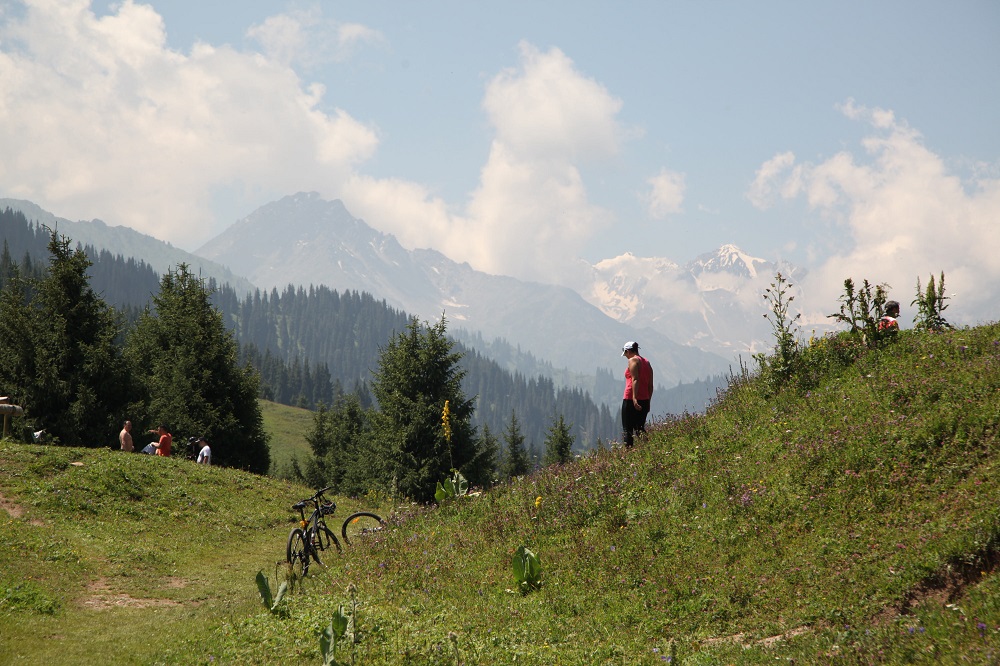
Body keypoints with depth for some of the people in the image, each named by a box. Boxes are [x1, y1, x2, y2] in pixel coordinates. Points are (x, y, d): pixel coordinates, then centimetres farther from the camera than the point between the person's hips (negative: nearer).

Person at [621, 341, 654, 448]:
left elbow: (635, 380, -18)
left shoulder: (633, 361, -6)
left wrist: (634, 398, -24)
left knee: (627, 429, -4)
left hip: (631, 400, -7)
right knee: (640, 428, 12)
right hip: (644, 400, 7)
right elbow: (650, 385, 16)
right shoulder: (647, 362, 17)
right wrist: (648, 402, 20)